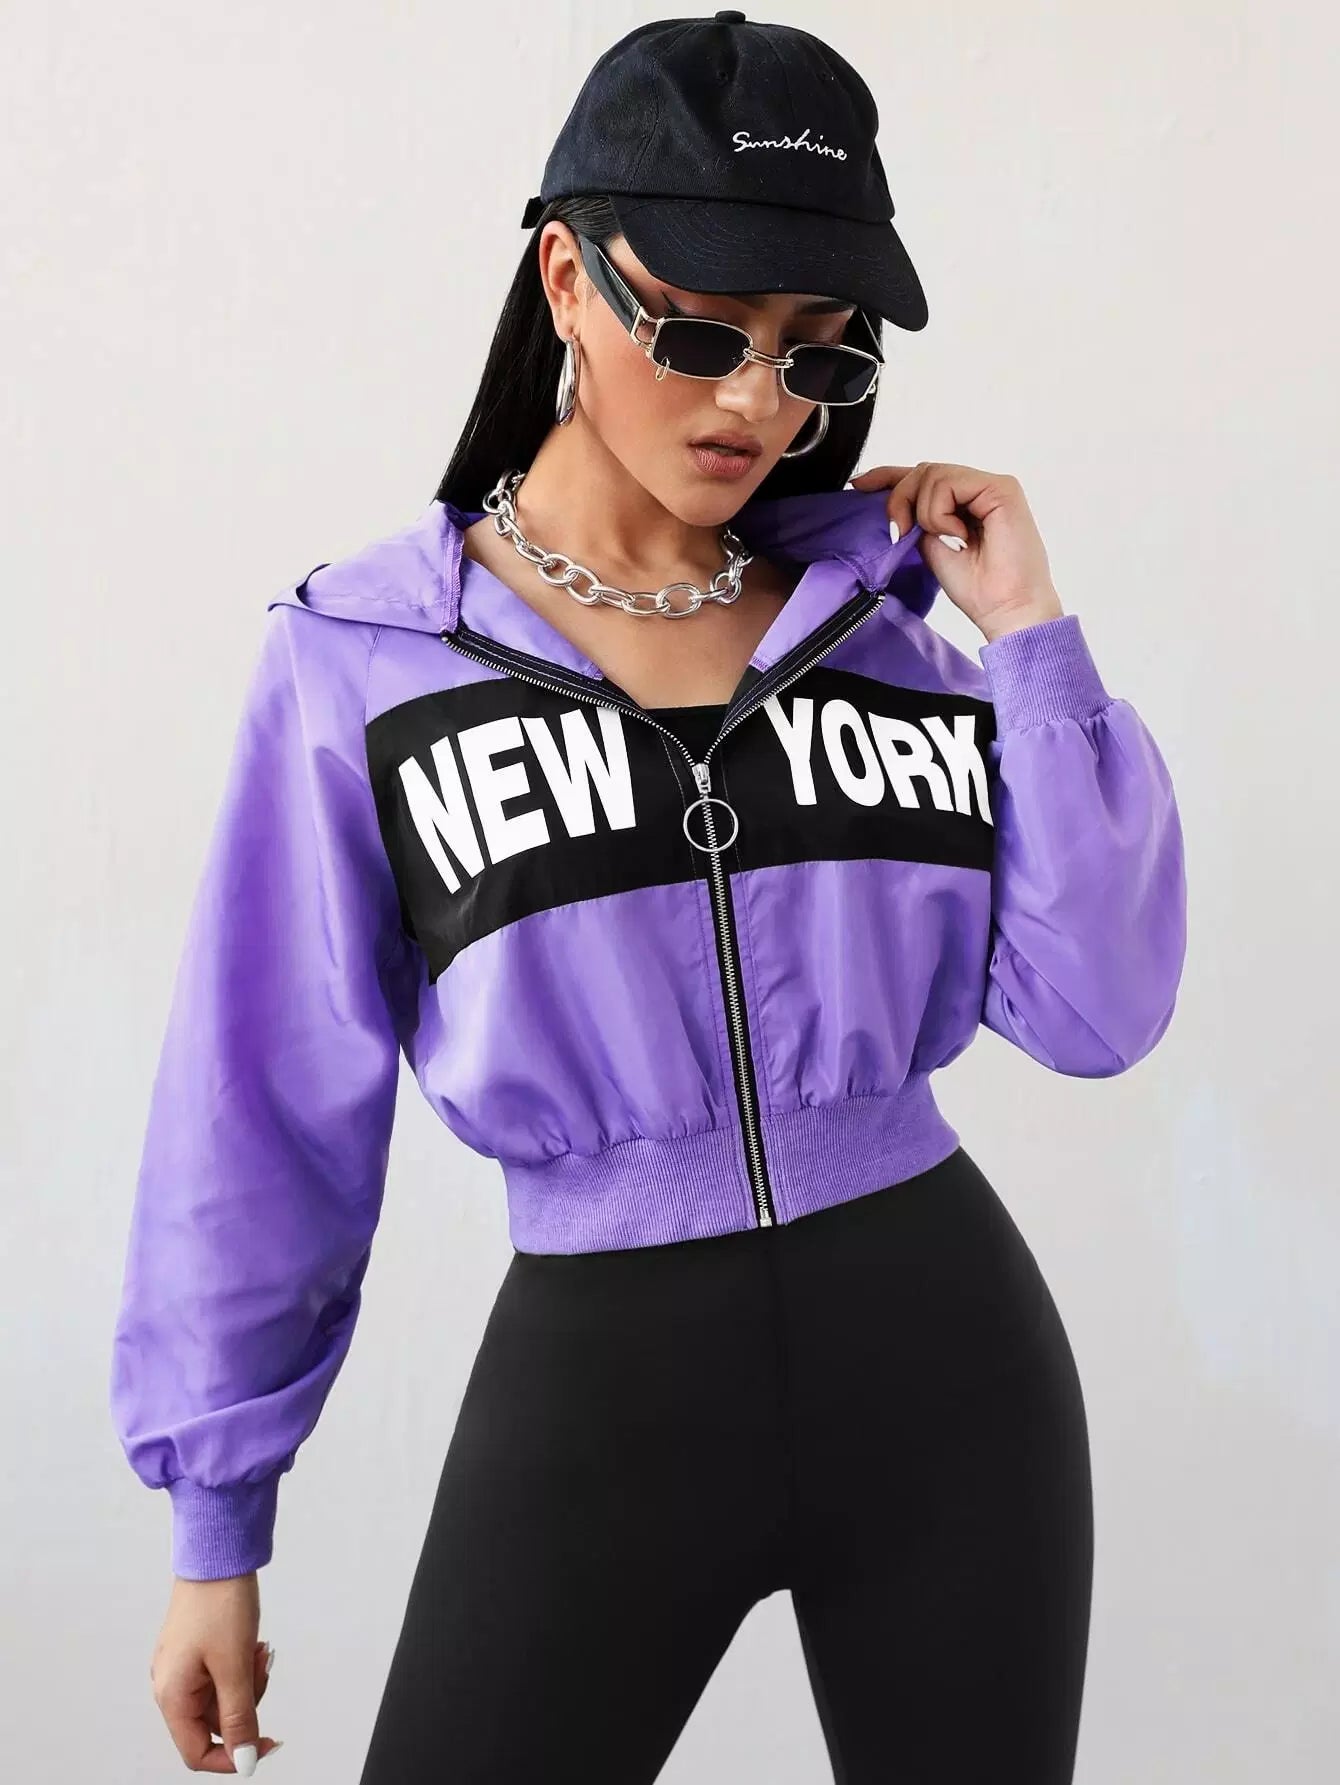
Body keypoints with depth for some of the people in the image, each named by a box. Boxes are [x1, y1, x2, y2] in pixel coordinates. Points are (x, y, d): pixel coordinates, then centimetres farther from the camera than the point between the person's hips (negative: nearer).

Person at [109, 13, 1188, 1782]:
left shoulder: (890, 610, 3)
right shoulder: (366, 661, -4)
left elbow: (1094, 1012, 0)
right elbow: (268, 1116, 1)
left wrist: (1032, 635, -5)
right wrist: (217, 1522, 5)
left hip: (950, 1362, 3)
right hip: (600, 1377, -2)